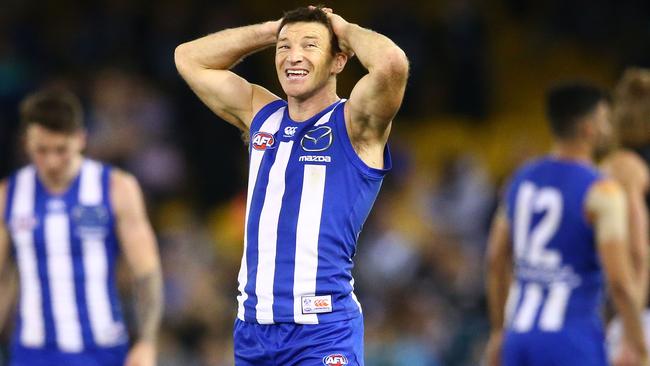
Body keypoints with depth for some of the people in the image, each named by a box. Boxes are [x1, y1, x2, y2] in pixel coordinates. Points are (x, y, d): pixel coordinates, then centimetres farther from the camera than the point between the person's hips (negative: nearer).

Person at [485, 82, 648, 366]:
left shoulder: (522, 179, 9)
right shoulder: (602, 192, -11)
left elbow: (496, 261, 15)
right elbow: (619, 279, -17)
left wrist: (499, 332, 24)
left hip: (520, 336, 7)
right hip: (573, 342, -7)